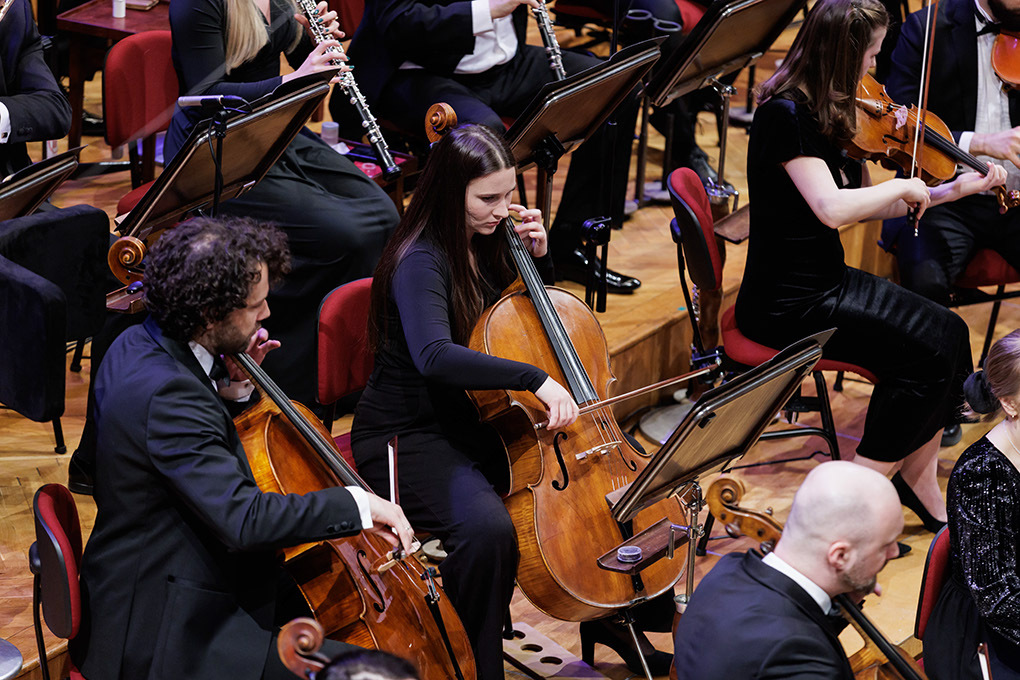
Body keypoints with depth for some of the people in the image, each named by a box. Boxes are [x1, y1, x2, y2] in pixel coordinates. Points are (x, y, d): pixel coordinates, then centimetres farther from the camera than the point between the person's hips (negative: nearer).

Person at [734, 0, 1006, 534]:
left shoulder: (828, 114, 9)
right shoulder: (786, 115, -19)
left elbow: (864, 203, 14)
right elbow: (832, 208, -31)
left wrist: (952, 190, 11)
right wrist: (902, 187, -15)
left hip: (827, 282, 9)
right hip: (785, 304, -9)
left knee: (949, 333, -5)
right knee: (927, 350, -15)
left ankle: (918, 482, 0)